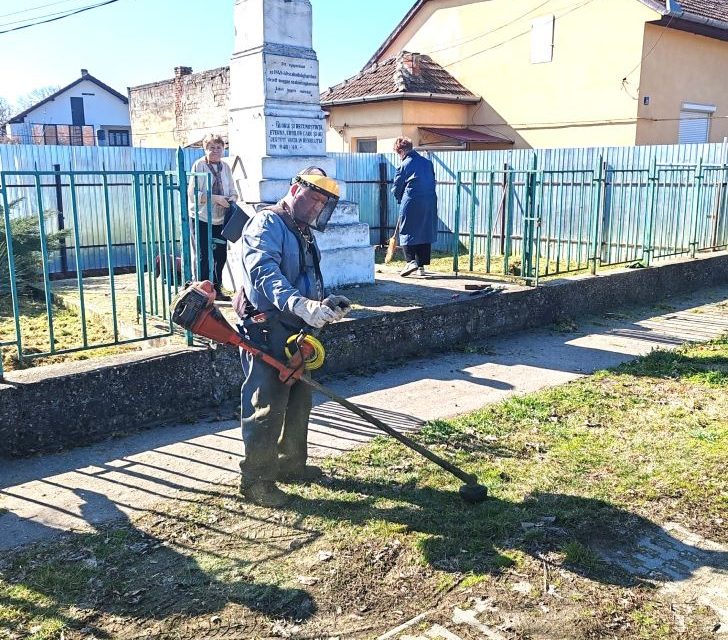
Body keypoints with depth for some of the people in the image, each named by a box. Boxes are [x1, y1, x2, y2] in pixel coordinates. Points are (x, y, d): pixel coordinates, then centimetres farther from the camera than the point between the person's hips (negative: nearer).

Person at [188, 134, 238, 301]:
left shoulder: (225, 168, 10)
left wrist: (232, 199, -7)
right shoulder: (199, 165, -7)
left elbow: (233, 192, 16)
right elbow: (192, 193, -13)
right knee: (202, 256, -1)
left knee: (220, 255, 10)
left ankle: (216, 289, 23)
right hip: (201, 219, -5)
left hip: (220, 219, 6)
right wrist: (215, 198, -21)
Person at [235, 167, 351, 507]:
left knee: (299, 400, 17)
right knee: (266, 405, -5)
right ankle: (256, 479, 7)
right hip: (267, 329, -10)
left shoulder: (304, 235, 20)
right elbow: (264, 271, -29)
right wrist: (299, 304, -43)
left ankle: (291, 463, 33)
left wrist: (326, 304, -1)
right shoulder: (267, 224, -11)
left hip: (295, 331, 10)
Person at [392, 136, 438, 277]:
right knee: (425, 233, 11)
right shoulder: (427, 162, 13)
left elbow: (397, 188, 3)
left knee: (407, 233, 4)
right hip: (430, 202, 5)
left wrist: (400, 200, 22)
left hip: (411, 203, -5)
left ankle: (411, 261, -12)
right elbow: (433, 182, 16)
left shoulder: (404, 165, -2)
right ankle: (421, 265, 14)